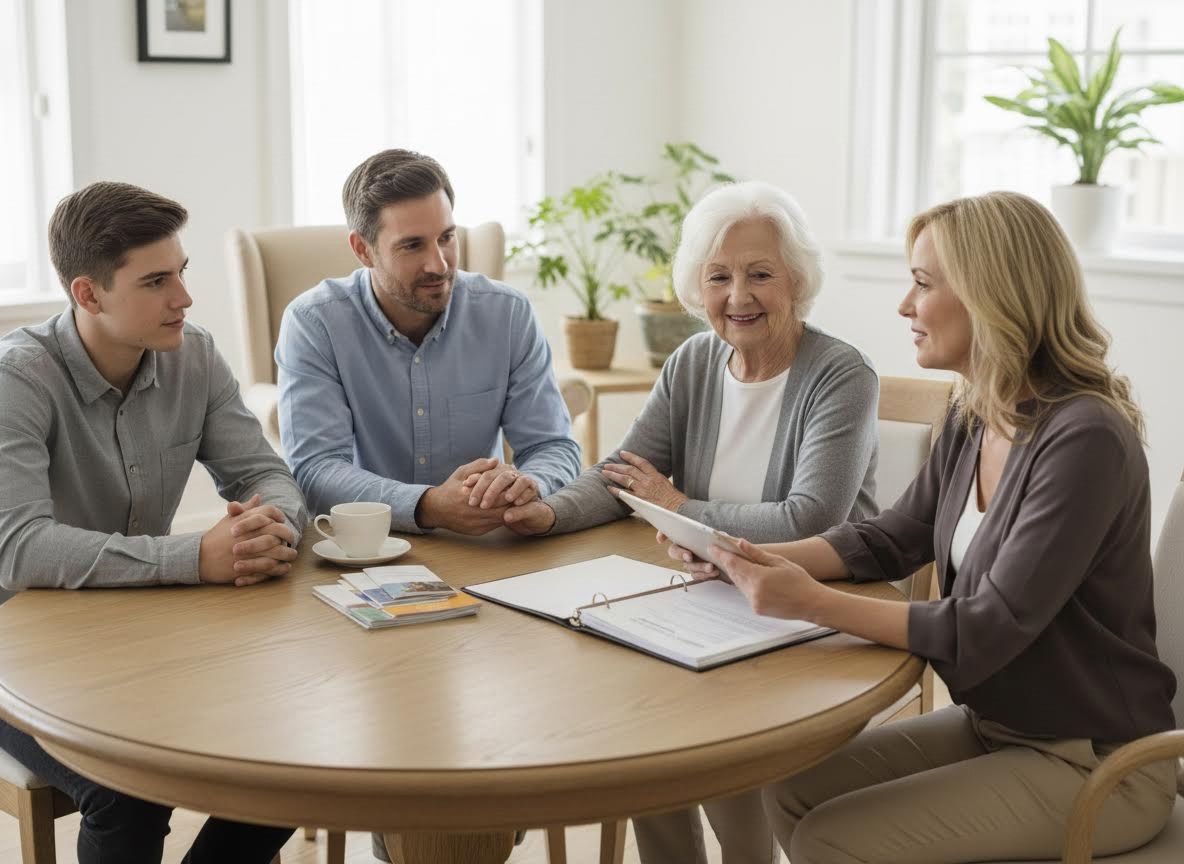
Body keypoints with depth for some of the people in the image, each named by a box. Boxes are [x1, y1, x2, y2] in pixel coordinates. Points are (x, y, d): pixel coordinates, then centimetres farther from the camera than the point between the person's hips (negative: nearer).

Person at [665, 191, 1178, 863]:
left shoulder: (1084, 441, -24)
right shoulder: (975, 419, 2)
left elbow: (984, 634, -26)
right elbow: (889, 541, 10)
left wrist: (813, 602, -29)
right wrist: (756, 560, -6)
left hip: (1092, 763, -7)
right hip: (992, 724, 7)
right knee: (793, 793, 2)